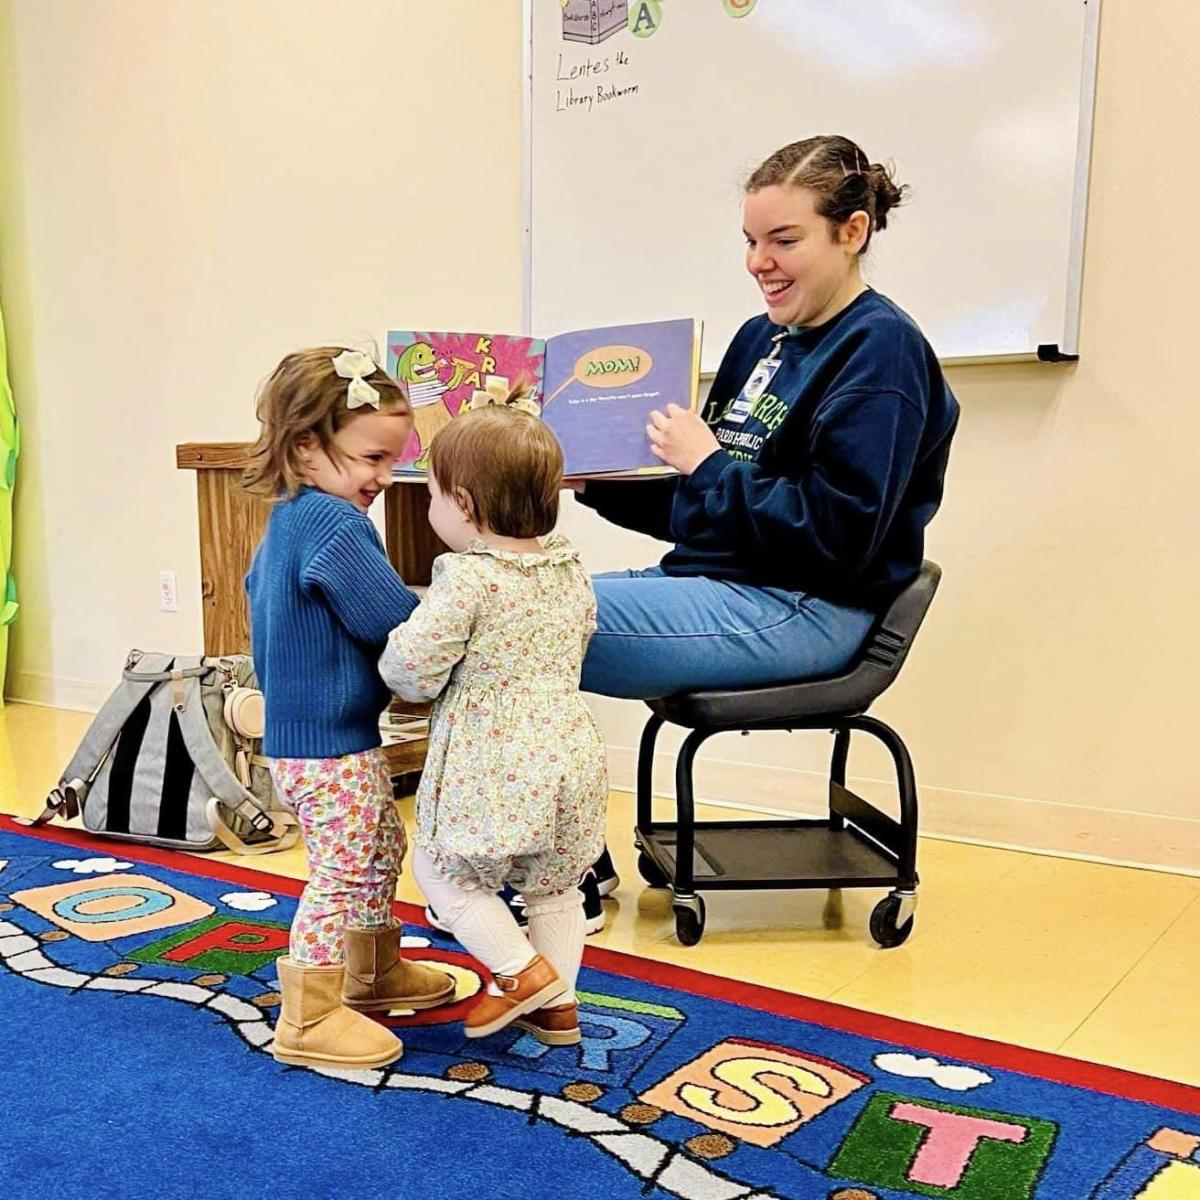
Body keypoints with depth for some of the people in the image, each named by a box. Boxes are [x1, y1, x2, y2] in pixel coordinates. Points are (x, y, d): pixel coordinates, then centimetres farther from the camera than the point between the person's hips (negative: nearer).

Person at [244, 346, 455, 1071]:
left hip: (296, 727, 11)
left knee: (382, 849, 22)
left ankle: (376, 972, 38)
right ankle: (309, 1020, 11)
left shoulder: (286, 521, 10)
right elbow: (396, 622, -26)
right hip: (330, 743, -11)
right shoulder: (333, 522, -23)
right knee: (345, 871, -1)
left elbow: (260, 592, 24)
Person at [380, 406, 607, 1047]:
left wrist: (401, 640, 4)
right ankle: (557, 1002, 30)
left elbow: (411, 671, -18)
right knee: (555, 884, 22)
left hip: (493, 771, -7)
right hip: (570, 758, 7)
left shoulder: (466, 578, -19)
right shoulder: (570, 568, 3)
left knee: (442, 872, 15)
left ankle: (522, 971, 11)